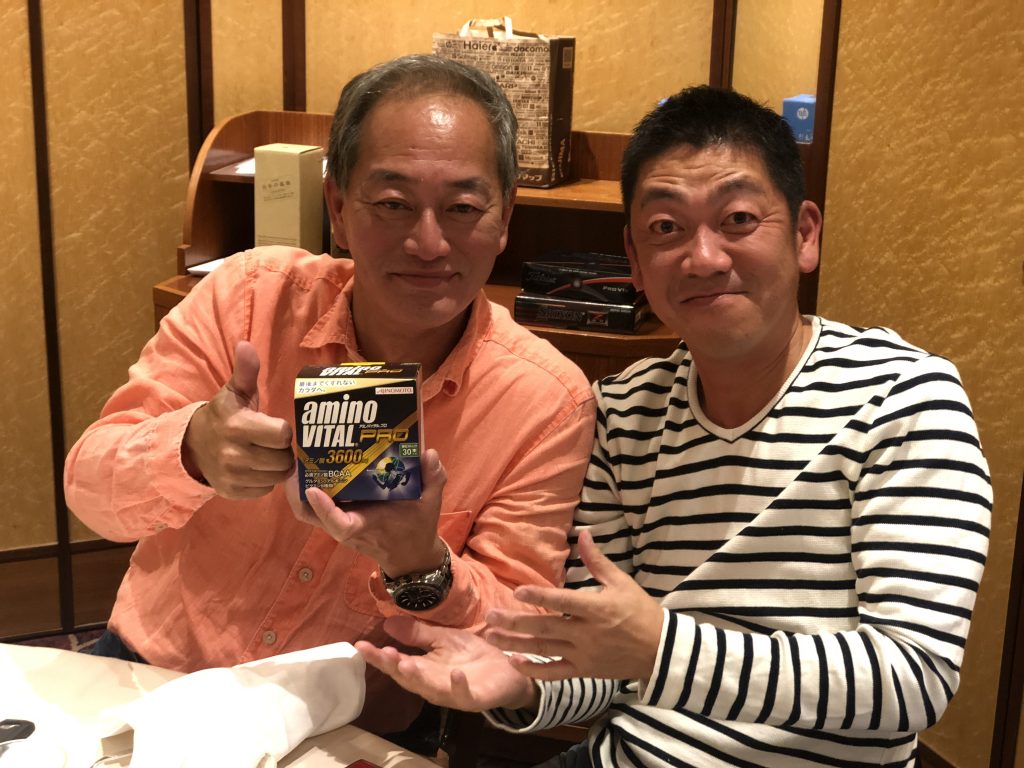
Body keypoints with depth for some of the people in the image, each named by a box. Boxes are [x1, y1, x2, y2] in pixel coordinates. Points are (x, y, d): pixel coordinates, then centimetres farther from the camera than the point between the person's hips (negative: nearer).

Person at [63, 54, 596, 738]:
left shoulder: (550, 403, -12)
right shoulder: (249, 294, -8)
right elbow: (90, 486, -7)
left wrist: (421, 568, -30)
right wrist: (192, 450, -29)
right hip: (151, 675, 1)